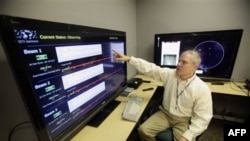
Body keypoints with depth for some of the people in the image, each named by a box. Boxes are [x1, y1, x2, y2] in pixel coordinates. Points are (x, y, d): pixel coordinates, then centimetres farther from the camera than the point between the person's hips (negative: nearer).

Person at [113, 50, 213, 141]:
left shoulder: (202, 89, -15)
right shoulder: (170, 74, -9)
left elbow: (202, 118, -13)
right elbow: (149, 68, -14)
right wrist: (129, 59, -21)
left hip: (184, 120, -1)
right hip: (165, 114, 2)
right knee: (143, 130, -12)